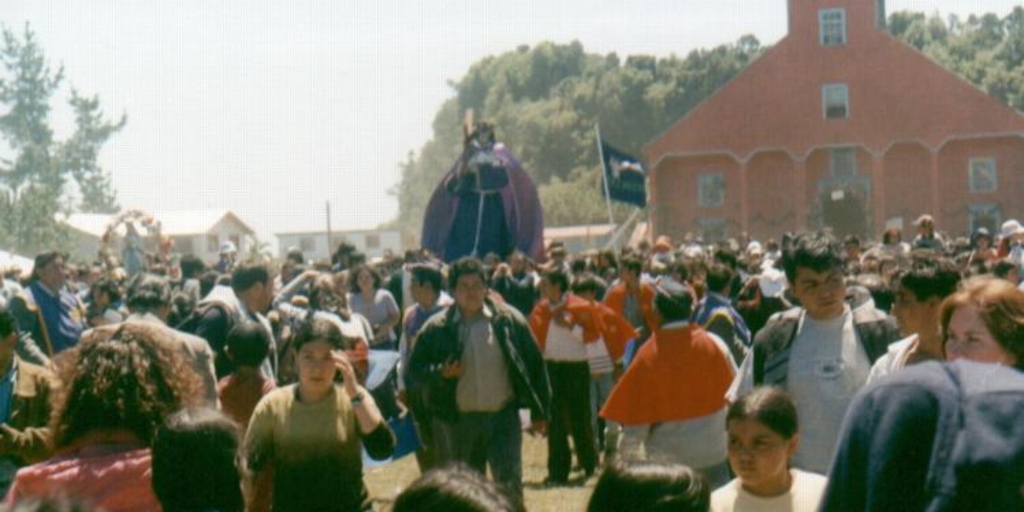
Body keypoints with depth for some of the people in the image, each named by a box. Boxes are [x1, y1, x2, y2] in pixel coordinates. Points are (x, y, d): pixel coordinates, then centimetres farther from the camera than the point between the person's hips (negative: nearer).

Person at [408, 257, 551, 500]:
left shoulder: (509, 320, -1)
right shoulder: (437, 328, -2)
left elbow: (534, 364, 4)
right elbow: (415, 371, 1)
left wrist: (539, 411, 4)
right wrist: (440, 373, -19)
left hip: (503, 418, -1)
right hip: (459, 423, 1)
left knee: (510, 483, -8)